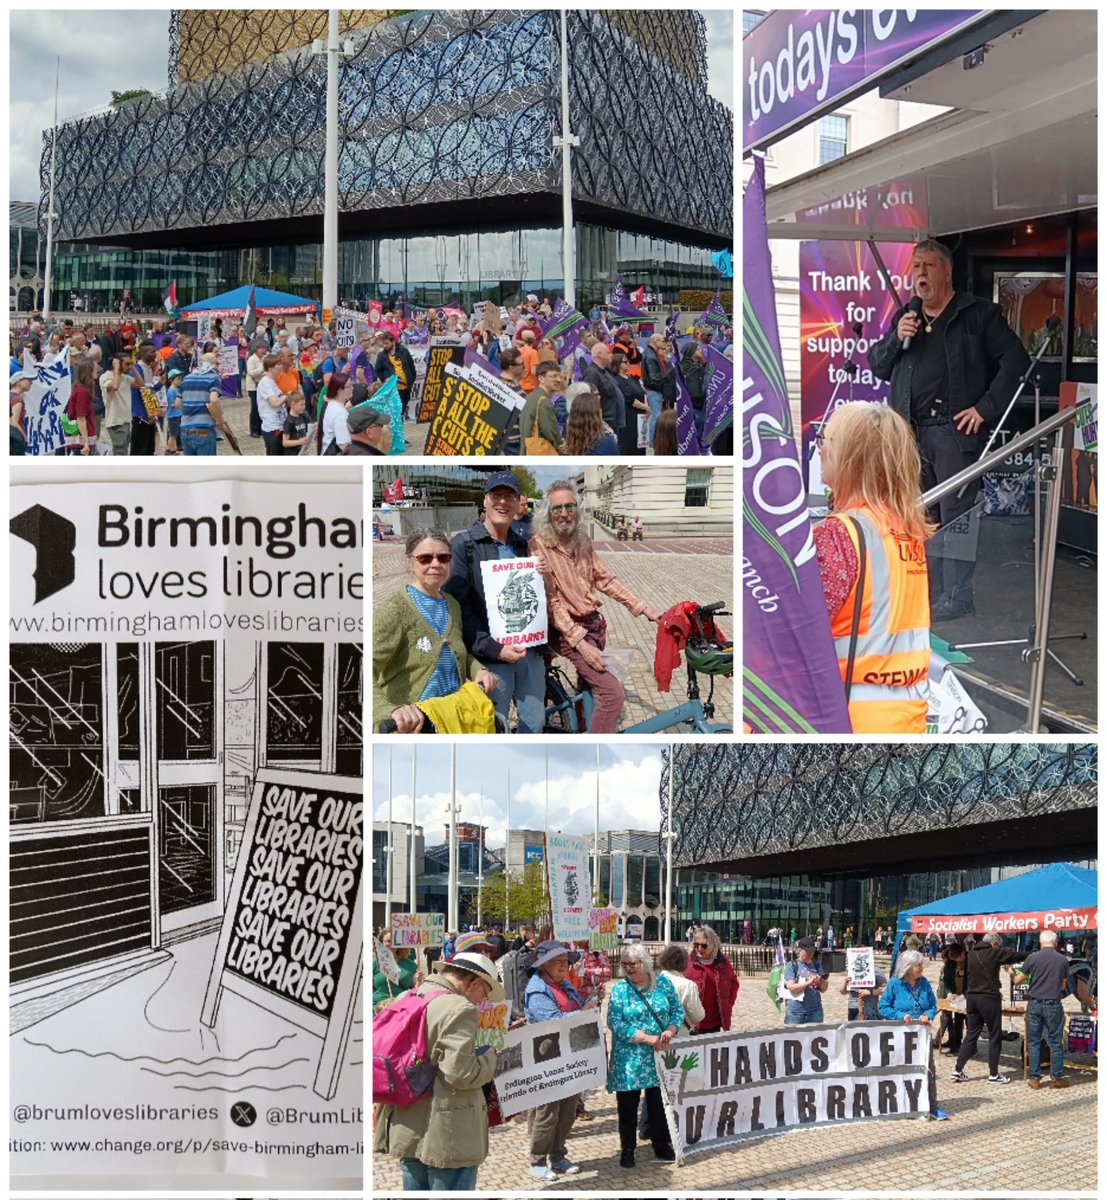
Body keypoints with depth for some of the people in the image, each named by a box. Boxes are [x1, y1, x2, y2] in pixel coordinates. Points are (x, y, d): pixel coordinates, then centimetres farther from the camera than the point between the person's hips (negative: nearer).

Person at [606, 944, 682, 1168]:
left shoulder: (663, 983, 3)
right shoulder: (619, 989, -6)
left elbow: (678, 1010, 7)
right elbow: (616, 1023, -15)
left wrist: (670, 1031, -14)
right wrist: (648, 1038, -20)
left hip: (659, 1057, 2)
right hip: (629, 1060, -2)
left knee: (660, 1102, 10)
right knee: (627, 1104, 4)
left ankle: (661, 1146, 24)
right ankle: (627, 1149, 17)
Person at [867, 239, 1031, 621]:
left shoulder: (979, 314, 0)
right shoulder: (905, 317, 18)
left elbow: (1016, 360, -6)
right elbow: (877, 367, 18)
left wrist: (985, 408, -11)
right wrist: (896, 338, -2)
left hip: (955, 432, -6)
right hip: (910, 432, 6)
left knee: (956, 515, -8)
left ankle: (957, 597, -5)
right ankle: (930, 592, 17)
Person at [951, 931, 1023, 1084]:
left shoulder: (972, 953, 11)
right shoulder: (994, 953, -9)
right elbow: (1017, 954, -9)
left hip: (971, 997, 6)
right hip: (989, 997, -6)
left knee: (971, 1035, 11)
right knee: (995, 1036, 4)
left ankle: (958, 1070, 7)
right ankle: (993, 1074, 6)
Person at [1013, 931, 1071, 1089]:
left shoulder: (1032, 958, -3)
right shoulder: (1063, 960, 0)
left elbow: (1018, 981, 2)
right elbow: (1063, 986, 8)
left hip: (1034, 1004, 0)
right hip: (1053, 1005, 0)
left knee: (1033, 1042, 7)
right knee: (1056, 1043, 8)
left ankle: (1035, 1078, 8)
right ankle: (1056, 1077, 9)